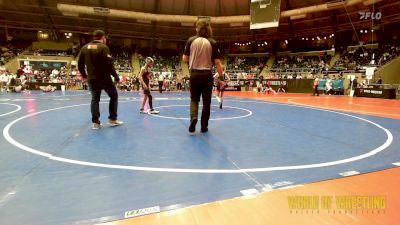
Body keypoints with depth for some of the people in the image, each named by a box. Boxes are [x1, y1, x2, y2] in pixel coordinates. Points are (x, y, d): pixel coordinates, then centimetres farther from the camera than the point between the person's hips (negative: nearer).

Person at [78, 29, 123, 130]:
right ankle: (112, 119, 11)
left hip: (91, 79, 6)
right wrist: (116, 76, -8)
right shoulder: (103, 47, -10)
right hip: (104, 78, -5)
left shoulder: (84, 48, 9)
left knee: (95, 99, 12)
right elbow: (109, 64, -18)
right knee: (114, 96, 11)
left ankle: (95, 122, 9)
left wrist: (84, 75, 26)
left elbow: (80, 64, 11)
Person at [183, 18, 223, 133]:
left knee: (194, 99, 17)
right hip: (207, 74, -1)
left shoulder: (191, 40, 0)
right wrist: (221, 76, 3)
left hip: (194, 74, 1)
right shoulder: (212, 42, -3)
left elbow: (185, 59, 4)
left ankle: (193, 117, -9)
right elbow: (217, 62, -6)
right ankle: (204, 126, 17)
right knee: (206, 101, 10)